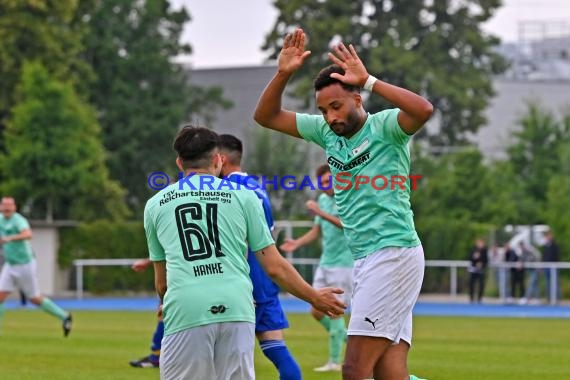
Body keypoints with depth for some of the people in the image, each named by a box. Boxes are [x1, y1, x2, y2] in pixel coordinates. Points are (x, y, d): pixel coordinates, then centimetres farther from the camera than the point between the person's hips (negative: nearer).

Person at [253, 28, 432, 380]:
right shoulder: (326, 132, 13)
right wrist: (283, 75, 0)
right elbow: (266, 117, 16)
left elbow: (424, 109, -28)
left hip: (394, 254, -8)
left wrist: (368, 81, -26)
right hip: (365, 260, 8)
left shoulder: (384, 126, -7)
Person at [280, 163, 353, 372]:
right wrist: (297, 243, 3)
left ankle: (334, 361, 3)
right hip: (325, 263, 8)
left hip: (343, 263, -8)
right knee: (317, 311, 7)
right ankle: (345, 337, 27)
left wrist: (321, 213, -33)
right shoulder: (322, 199, 11)